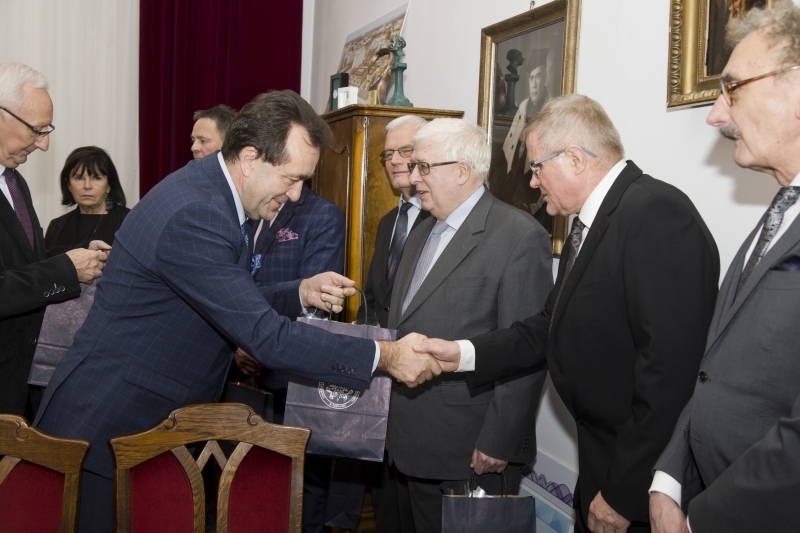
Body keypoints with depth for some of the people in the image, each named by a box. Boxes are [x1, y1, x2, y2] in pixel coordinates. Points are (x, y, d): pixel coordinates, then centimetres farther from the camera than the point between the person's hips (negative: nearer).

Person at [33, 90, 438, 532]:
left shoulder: (211, 192, 4)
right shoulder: (193, 215, -27)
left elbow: (234, 308, 14)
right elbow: (266, 337, -29)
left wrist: (300, 294, -2)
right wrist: (384, 356, -25)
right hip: (108, 429, -9)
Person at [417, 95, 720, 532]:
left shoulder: (659, 214, -21)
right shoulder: (591, 222, 9)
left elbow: (669, 365, -27)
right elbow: (551, 328, 11)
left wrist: (622, 493, -22)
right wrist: (465, 354, 0)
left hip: (643, 483, -8)